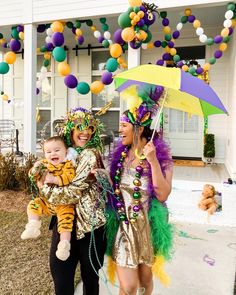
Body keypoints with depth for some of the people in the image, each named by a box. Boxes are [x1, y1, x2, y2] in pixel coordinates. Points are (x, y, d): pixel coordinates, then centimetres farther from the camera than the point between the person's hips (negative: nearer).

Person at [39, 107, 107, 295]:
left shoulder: (90, 155, -16)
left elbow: (74, 192, -21)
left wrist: (45, 188, -10)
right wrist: (46, 178, -3)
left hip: (88, 222, -6)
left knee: (89, 274, 14)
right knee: (59, 267, 11)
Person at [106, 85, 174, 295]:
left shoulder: (161, 154, -12)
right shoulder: (120, 154, -2)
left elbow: (163, 195, -21)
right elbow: (112, 188, 7)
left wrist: (152, 161, -28)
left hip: (148, 227, -1)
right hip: (124, 226, 2)